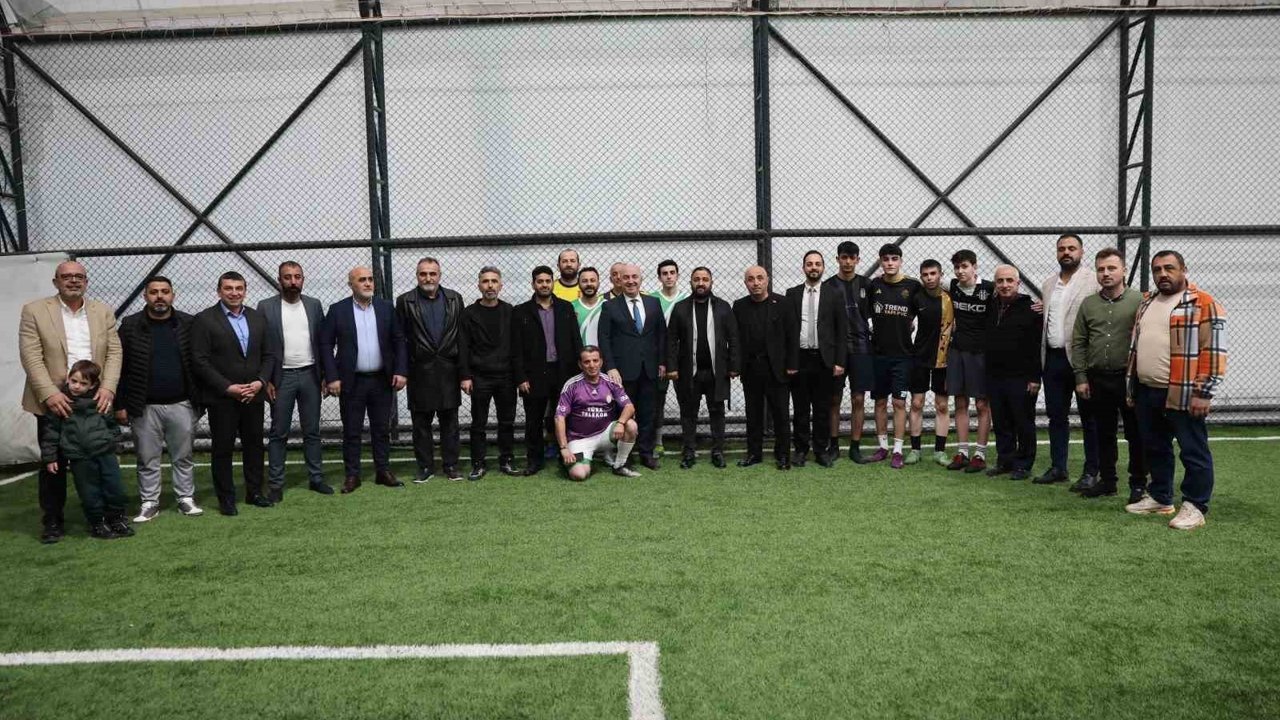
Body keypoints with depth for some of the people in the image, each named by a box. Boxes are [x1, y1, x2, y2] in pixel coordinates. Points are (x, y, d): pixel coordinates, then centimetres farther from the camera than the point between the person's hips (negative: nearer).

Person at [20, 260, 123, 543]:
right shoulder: (34, 311, 0)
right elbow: (31, 357, -7)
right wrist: (49, 394, -17)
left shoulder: (103, 311, 9)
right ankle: (52, 521, 17)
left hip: (95, 400, 2)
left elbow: (114, 352, 4)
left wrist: (108, 387, -11)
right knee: (53, 464, 6)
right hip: (54, 402, -2)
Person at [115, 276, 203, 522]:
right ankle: (149, 502, 18)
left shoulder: (188, 324, 1)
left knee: (183, 456, 9)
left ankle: (186, 498, 20)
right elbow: (119, 367, 1)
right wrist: (120, 405, -2)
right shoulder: (130, 326, -1)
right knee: (147, 459, 8)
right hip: (144, 407, 0)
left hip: (181, 404, 1)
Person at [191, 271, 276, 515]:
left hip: (254, 395, 4)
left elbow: (269, 354, 9)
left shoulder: (258, 318, 8)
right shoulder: (204, 320, -5)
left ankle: (254, 491, 25)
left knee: (254, 445, 12)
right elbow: (200, 361, -10)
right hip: (221, 397, -4)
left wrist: (261, 381, -7)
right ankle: (226, 498, 16)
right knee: (223, 449, 5)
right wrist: (228, 387, -15)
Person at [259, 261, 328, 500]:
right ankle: (275, 483, 11)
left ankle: (316, 478, 18)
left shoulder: (314, 305, 5)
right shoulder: (266, 307, -3)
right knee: (279, 433, 4)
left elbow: (322, 341, 7)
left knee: (312, 431, 9)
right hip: (282, 377, -2)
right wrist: (265, 380, -7)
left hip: (310, 375, 2)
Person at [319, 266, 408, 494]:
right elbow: (326, 344, -2)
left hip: (382, 380, 2)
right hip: (351, 381, -2)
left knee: (382, 429, 10)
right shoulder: (337, 310, -1)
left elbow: (399, 341, 5)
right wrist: (331, 377, -9)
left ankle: (383, 471, 21)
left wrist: (401, 371, -4)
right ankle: (352, 475, 15)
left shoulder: (386, 307, 4)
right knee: (351, 431, 6)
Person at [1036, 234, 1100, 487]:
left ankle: (1091, 471, 11)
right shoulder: (1047, 284, 13)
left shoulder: (1094, 282, -5)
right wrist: (1042, 349, 9)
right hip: (1053, 358, 6)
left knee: (1088, 418, 3)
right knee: (1056, 416, 12)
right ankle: (1057, 467, 21)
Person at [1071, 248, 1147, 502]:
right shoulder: (1088, 304, 8)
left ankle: (1138, 483, 15)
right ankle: (1106, 480, 23)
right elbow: (1078, 343, 9)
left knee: (1136, 434, 4)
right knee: (1104, 434, 12)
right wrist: (1081, 377, 3)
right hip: (1098, 379, 4)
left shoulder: (1138, 301, -3)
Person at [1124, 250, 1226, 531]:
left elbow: (1214, 351, -13)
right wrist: (1133, 388, 18)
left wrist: (1203, 393, -17)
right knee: (1155, 449, 16)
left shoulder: (1204, 305, -8)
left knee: (1193, 452, 1)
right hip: (1147, 393, 7)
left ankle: (1195, 506, 10)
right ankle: (1160, 498, 28)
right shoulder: (1146, 304, 15)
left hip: (1183, 395, -7)